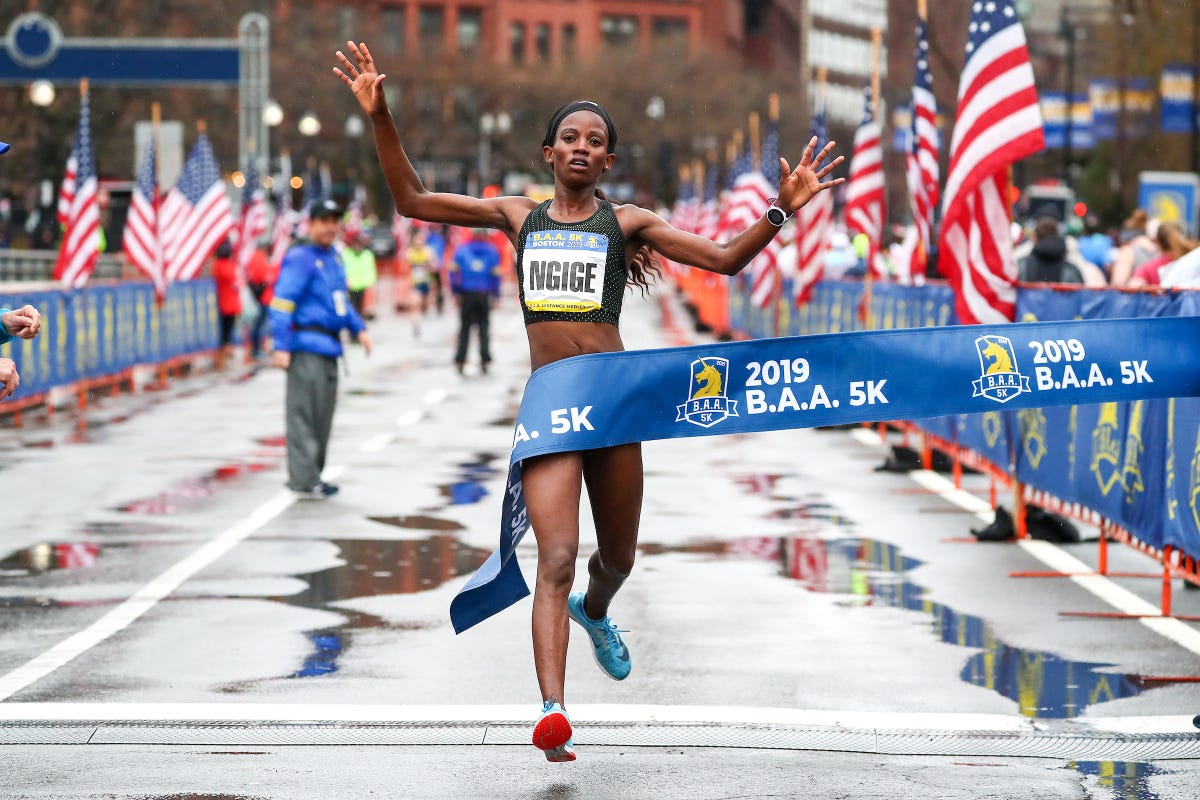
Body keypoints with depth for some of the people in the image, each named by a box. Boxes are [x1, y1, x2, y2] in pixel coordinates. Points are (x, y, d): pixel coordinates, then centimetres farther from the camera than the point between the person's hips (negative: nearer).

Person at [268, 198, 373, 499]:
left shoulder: (334, 258, 17)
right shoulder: (299, 259, -10)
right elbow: (282, 302, -16)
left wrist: (359, 328, 20)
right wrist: (281, 346, -21)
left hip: (329, 347, 9)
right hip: (306, 347, -9)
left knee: (322, 415, 12)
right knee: (303, 412, -7)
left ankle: (310, 475, 20)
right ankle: (304, 478, -6)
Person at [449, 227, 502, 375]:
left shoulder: (461, 249, 5)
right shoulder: (492, 251, 3)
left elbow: (454, 270, -1)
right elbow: (496, 274, -1)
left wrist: (455, 292, 4)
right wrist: (495, 295, 4)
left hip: (466, 294, 0)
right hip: (484, 295, 0)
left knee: (465, 327, 7)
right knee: (483, 327, 7)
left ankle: (460, 360, 1)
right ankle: (485, 360, 0)